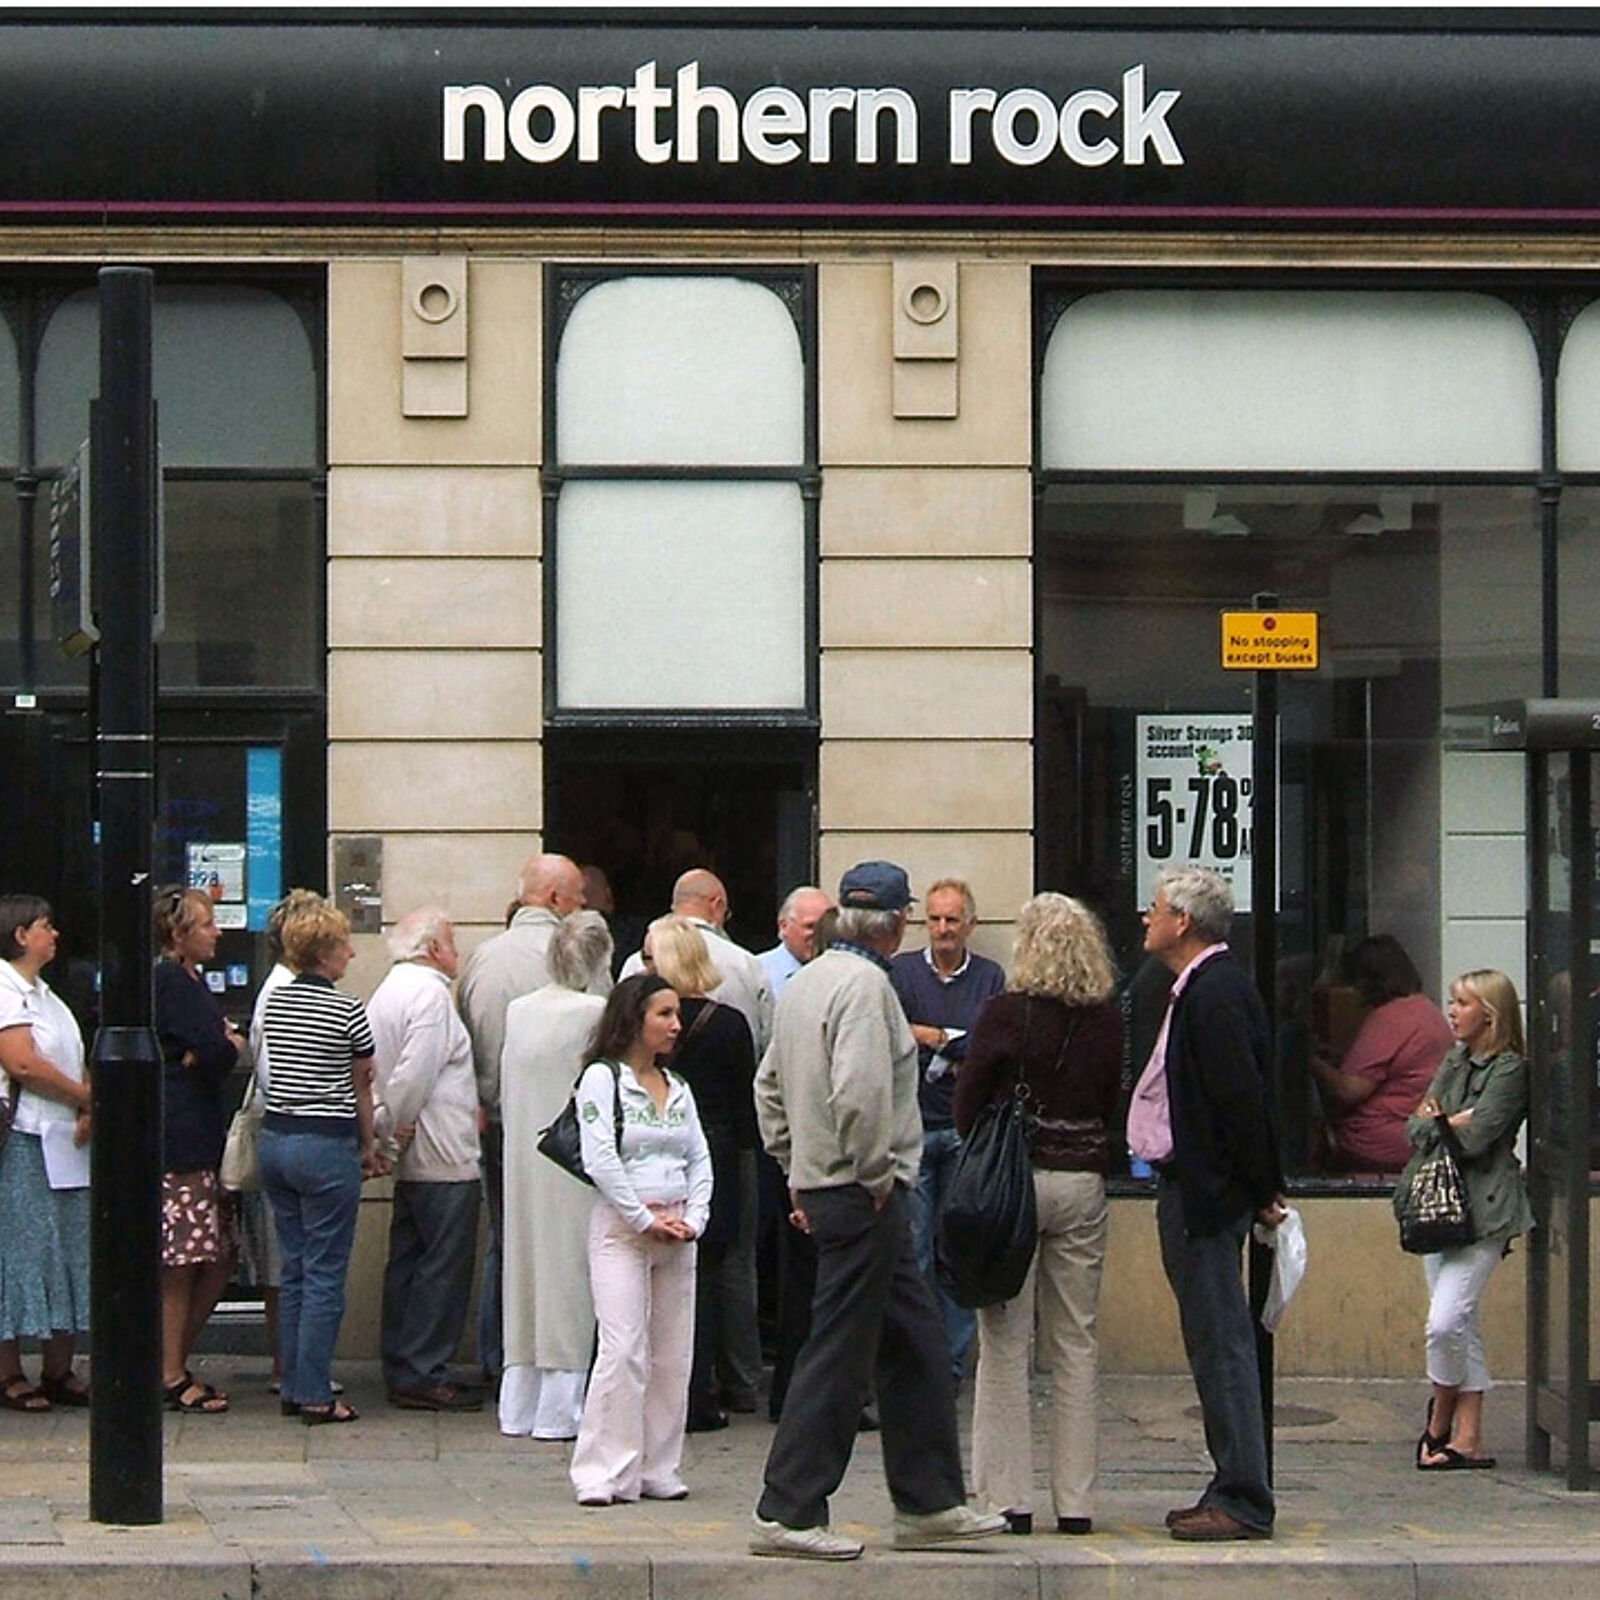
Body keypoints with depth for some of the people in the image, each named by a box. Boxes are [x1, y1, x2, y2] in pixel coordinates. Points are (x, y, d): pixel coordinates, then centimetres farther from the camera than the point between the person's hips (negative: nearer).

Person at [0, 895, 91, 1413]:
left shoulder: (44, 995, 20)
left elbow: (73, 1063, 17)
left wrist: (88, 1113, -2)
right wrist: (89, 1098, -11)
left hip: (66, 1142, 9)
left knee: (67, 1251, 9)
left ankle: (58, 1372, 14)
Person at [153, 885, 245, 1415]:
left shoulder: (192, 980, 19)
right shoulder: (169, 982, -13)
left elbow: (230, 1042, 13)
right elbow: (218, 1056, -17)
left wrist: (212, 1050, -7)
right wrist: (227, 1046, 3)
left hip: (201, 1137, 10)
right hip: (179, 1137, -10)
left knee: (221, 1256, 11)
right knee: (180, 1264, -5)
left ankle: (173, 1362, 19)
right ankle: (171, 1376, 1)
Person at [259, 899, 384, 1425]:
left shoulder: (274, 1003, 7)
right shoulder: (347, 1010, -11)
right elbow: (361, 1087, -1)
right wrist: (368, 1145, 14)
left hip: (275, 1139, 7)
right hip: (327, 1145, -7)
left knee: (294, 1270, 14)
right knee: (325, 1274, -2)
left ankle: (293, 1386, 16)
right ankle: (315, 1396, -2)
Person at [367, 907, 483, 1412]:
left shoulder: (388, 991, 16)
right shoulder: (429, 993, -14)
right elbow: (414, 1073, -22)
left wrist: (384, 1126, 9)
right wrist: (395, 1127, -12)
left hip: (413, 1160, 10)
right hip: (443, 1157, -10)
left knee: (408, 1262, 12)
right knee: (445, 1266, -5)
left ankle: (401, 1370, 16)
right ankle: (423, 1375, -5)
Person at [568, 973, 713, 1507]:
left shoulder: (678, 1088, 16)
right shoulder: (602, 1078, -4)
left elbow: (699, 1158, 14)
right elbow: (600, 1160, -12)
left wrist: (694, 1218, -2)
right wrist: (644, 1220, -12)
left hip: (677, 1234, 6)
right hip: (621, 1228, -6)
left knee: (673, 1355, 5)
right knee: (623, 1351, -13)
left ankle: (658, 1470, 11)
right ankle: (605, 1473, -10)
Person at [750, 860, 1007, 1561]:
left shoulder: (803, 982, 14)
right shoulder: (864, 984, -16)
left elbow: (770, 1088, 21)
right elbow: (858, 1092, -27)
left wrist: (798, 1169, 21)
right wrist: (874, 1176, -15)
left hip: (819, 1184, 10)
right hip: (864, 1195, -10)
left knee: (914, 1343, 15)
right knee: (839, 1352, -5)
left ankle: (929, 1502, 20)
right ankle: (787, 1512, -2)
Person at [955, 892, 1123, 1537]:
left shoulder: (1006, 1013, -10)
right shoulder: (1108, 1021, 1)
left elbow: (967, 1103, -4)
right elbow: (1116, 1105, 7)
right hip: (1084, 1182, 3)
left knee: (1005, 1343, 2)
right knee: (1077, 1344, 9)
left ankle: (1006, 1497, 1)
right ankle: (1075, 1500, 10)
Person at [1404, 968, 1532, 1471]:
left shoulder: (1511, 1071, -7)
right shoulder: (1455, 1061, 17)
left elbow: (1475, 1136, -17)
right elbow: (1415, 1128, 11)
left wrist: (1435, 1120, -1)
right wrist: (1454, 1121, -7)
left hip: (1483, 1211, -8)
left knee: (1445, 1320, -15)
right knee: (1463, 1324, 9)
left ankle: (1440, 1417, 5)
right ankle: (1469, 1438, 13)